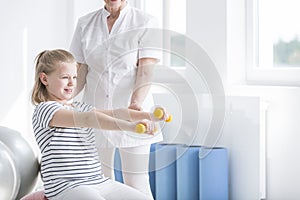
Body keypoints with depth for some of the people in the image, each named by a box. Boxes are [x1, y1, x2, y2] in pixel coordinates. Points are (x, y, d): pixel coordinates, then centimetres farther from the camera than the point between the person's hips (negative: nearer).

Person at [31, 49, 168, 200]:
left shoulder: (80, 108, 19)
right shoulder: (44, 109, -8)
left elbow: (113, 114, 3)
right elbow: (87, 119, -25)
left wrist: (148, 116, -14)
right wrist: (128, 126, -37)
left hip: (98, 181, 8)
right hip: (65, 186, -8)